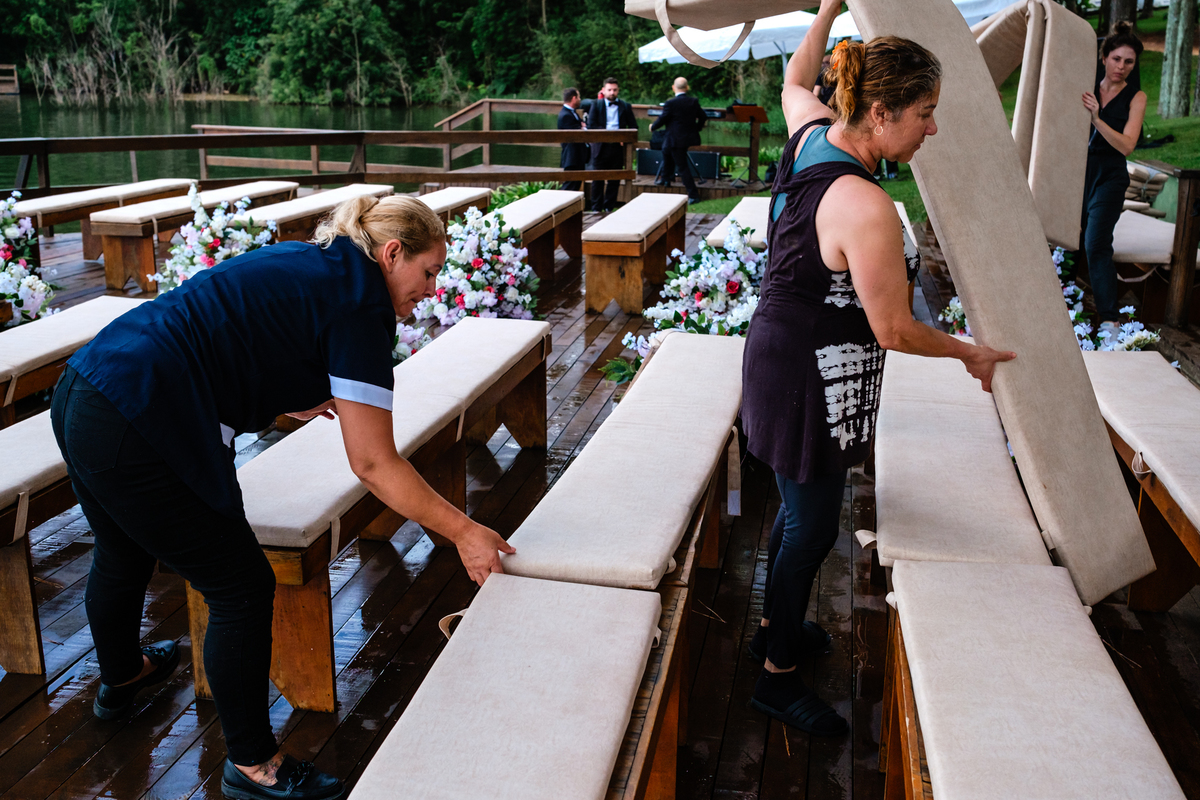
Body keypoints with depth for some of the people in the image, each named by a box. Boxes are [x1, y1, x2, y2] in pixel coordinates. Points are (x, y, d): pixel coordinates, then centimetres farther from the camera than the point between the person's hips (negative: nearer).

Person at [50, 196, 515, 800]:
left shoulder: (307, 265, 14)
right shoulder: (358, 304, -12)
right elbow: (373, 463, -13)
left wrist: (294, 397, 26)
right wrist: (464, 533, -9)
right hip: (134, 435, -10)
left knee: (123, 550, 33)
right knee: (241, 589, 4)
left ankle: (119, 677, 61)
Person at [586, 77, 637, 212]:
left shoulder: (625, 106, 11)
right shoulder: (596, 105, 6)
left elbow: (633, 127, 9)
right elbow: (591, 126, -5)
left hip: (618, 147, 2)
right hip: (600, 147, -1)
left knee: (614, 180, 5)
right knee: (598, 179, 1)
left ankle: (609, 207, 14)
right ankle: (596, 208, 8)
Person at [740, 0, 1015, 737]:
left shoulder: (812, 131, -2)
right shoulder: (865, 208, -28)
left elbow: (797, 78, 24)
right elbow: (894, 330, -21)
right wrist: (971, 354, -5)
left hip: (781, 351, 10)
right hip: (814, 377, -9)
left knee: (799, 507, 24)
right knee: (814, 526, 6)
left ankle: (776, 624, 43)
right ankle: (779, 675, 23)